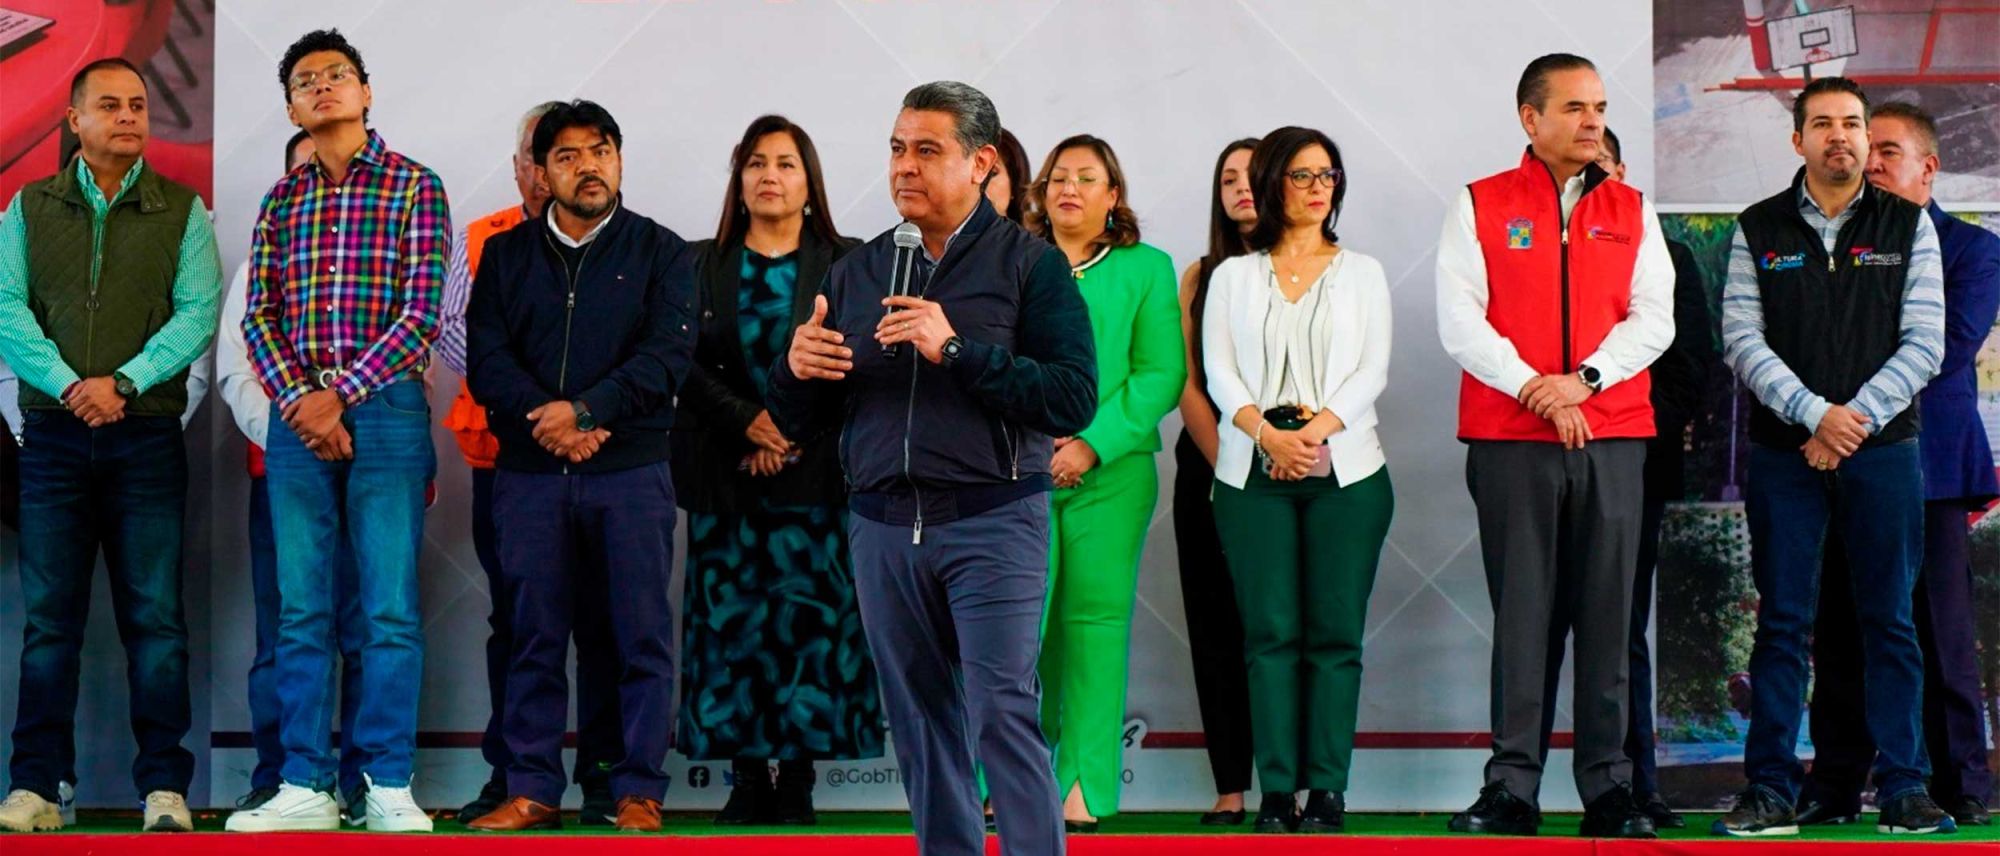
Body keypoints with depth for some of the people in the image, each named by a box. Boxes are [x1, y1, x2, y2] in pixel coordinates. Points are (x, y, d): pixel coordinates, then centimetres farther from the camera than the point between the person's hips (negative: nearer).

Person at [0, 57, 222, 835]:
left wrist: (125, 382, -16)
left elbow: (198, 312, -4)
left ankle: (165, 788, 0)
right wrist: (69, 385, -15)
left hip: (147, 438, -1)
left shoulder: (182, 211, 7)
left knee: (155, 616, -2)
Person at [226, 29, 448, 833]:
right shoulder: (281, 201, 14)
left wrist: (340, 396, -12)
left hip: (385, 408, -4)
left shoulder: (415, 186, 2)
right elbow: (258, 315, 7)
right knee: (301, 608, 4)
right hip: (297, 413, 4)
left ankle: (388, 786, 2)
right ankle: (304, 787, 7)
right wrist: (299, 401, -10)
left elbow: (422, 314, -6)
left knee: (390, 608, -3)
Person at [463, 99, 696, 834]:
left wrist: (585, 409, -16)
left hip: (631, 471, -2)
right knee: (535, 635, 4)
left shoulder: (660, 252, 6)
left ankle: (639, 792, 4)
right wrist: (549, 425, -13)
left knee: (642, 636, -1)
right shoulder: (506, 255, 12)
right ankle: (533, 791, 9)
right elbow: (485, 357, 2)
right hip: (530, 473, 2)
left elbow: (667, 354, -6)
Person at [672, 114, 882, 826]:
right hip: (725, 471, 1)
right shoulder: (702, 265, 11)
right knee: (732, 619, -1)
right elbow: (690, 365, 3)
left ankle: (797, 777, 0)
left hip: (815, 471, -1)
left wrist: (790, 431, -9)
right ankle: (747, 776, 3)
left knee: (811, 617, -5)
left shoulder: (845, 264, 7)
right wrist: (751, 424, -10)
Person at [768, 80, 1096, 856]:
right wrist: (795, 370, -9)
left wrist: (958, 349, -21)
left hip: (993, 523, -5)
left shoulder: (1030, 264, -2)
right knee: (920, 725, 10)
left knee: (1003, 716, -10)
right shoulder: (857, 271, 12)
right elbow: (798, 422, 14)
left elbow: (1073, 400, -14)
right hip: (883, 528, 5)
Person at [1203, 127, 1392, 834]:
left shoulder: (1362, 273, 13)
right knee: (1270, 633, -2)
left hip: (1345, 469, 0)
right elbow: (1218, 372, 4)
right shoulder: (1233, 276, 13)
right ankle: (1277, 793, 0)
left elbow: (1373, 370, 3)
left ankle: (1327, 789, 0)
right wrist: (1266, 432, -13)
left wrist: (1319, 427, -12)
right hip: (1252, 473, 0)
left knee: (1335, 633, -3)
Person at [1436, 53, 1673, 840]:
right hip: (1509, 441, -2)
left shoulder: (1632, 211, 13)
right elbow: (1459, 322, -2)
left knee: (1607, 617, 1)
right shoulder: (1479, 207, 5)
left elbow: (1654, 318, 4)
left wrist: (1582, 379, -10)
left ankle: (1609, 789, 6)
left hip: (1613, 436, 2)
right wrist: (1535, 391, -11)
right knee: (1520, 613, -1)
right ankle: (1512, 789, 2)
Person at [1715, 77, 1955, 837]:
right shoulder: (1758, 231, 6)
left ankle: (1903, 788, 8)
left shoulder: (1909, 227, 6)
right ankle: (1771, 792, 6)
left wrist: (1857, 421, -12)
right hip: (1783, 455, 0)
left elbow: (1924, 342, -1)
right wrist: (1817, 414, -14)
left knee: (1889, 624, 3)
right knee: (1782, 624, 2)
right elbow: (1742, 341, -3)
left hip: (1883, 453, 0)